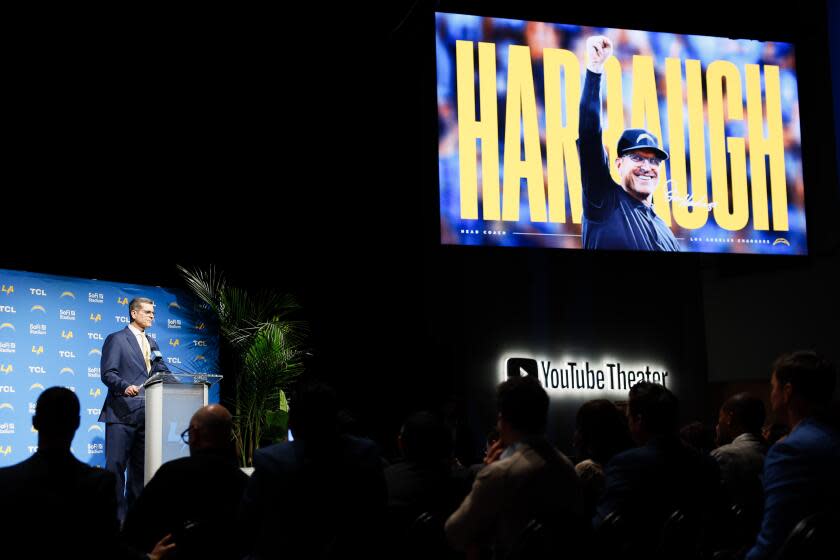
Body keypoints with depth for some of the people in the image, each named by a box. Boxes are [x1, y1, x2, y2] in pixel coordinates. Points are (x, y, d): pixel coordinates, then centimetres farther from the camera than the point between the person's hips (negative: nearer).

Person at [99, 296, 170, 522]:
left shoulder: (152, 343, 20)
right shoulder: (116, 339, -1)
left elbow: (162, 373, 16)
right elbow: (108, 373, -10)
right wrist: (125, 387, -27)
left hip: (145, 413, 7)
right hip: (122, 412, -7)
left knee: (140, 466, 10)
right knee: (116, 465, -7)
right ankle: (115, 514, -4)